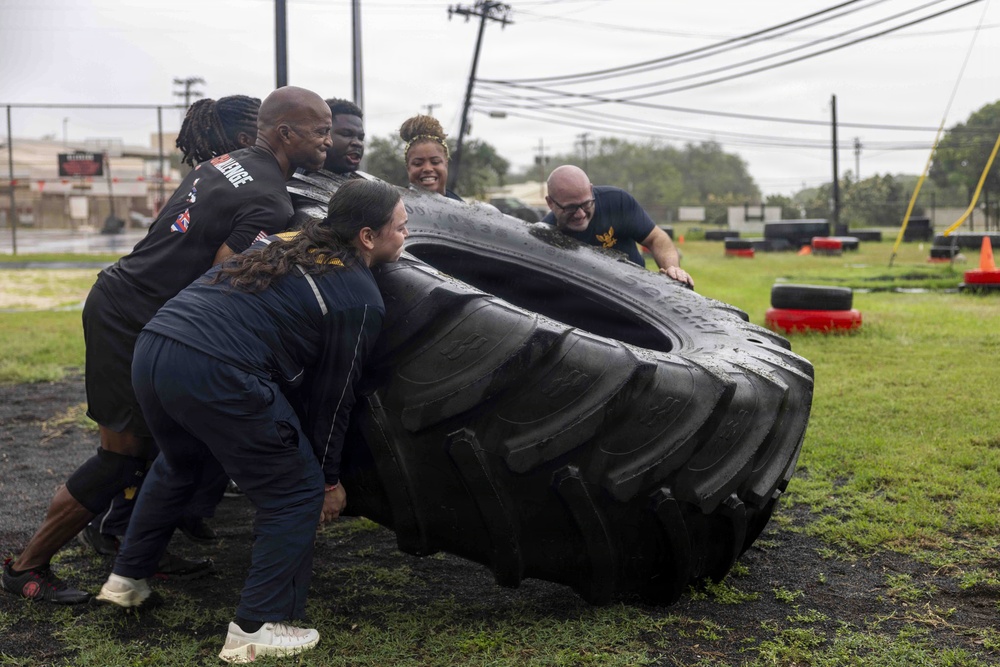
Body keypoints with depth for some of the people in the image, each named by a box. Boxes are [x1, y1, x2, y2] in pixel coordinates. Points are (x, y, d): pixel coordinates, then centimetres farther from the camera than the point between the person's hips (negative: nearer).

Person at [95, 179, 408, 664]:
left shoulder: (286, 242, 24)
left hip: (151, 348, 8)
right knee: (295, 494, 8)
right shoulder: (361, 299, 3)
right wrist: (329, 478, 20)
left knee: (177, 465, 34)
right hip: (218, 373, -8)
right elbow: (333, 394, 8)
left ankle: (127, 579, 45)